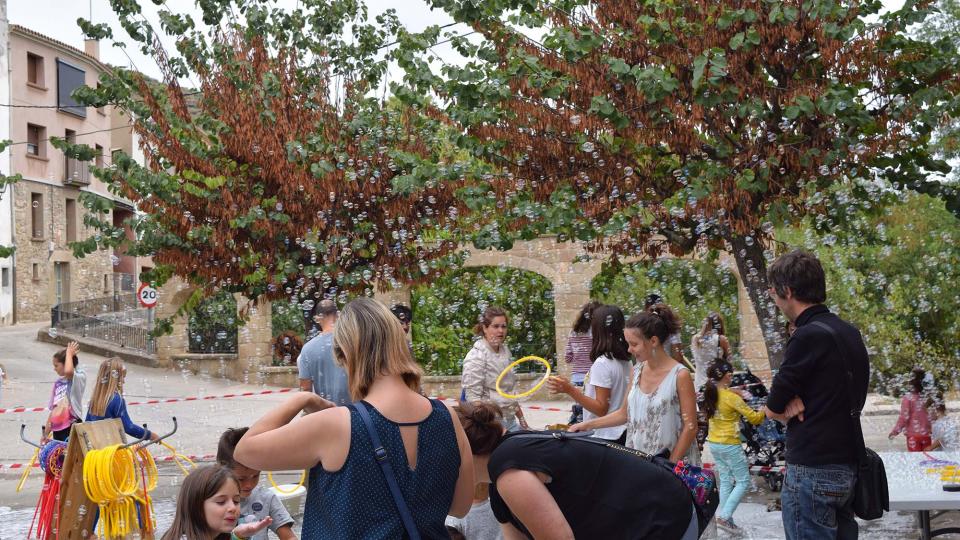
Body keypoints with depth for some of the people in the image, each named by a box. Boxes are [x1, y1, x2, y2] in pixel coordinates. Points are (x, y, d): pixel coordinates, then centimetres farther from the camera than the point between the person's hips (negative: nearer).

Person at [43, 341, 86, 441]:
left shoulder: (79, 378, -7)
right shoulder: (58, 383, 13)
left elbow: (68, 371, -31)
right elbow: (53, 409, 16)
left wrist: (69, 353, -14)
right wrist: (46, 433, 16)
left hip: (71, 428, -7)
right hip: (57, 429, 7)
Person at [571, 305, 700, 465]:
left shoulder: (680, 375, -12)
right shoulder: (637, 371, 4)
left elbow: (690, 428, -11)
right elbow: (625, 413, 14)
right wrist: (587, 425, 9)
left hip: (674, 463, -5)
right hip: (638, 458, 5)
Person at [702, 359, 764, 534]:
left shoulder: (710, 394, 0)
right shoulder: (732, 398, -20)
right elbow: (754, 418, -14)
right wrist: (765, 410, 4)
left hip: (714, 444, 7)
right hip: (730, 445, -7)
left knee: (725, 481, 17)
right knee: (743, 482, 4)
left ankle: (725, 518, 18)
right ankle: (724, 516, -4)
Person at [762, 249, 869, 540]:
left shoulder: (808, 336, -17)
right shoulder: (850, 332, 9)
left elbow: (772, 409, -11)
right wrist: (797, 403, -3)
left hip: (813, 471, -8)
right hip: (849, 466, 8)